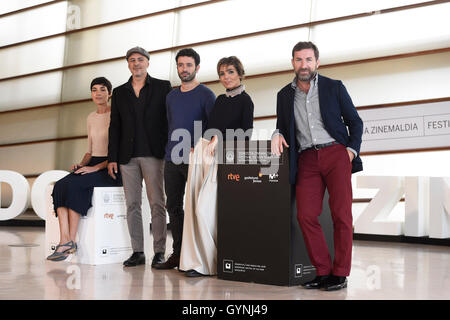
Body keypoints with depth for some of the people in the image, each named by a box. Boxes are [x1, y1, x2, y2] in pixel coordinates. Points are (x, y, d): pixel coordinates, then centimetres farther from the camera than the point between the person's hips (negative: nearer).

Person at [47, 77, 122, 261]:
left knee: (73, 185, -31)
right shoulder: (91, 117, 18)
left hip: (110, 169, -6)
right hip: (91, 166, 6)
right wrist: (81, 164, 2)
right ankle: (64, 240, -30)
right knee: (60, 185, -22)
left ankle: (71, 241, -24)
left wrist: (96, 167, -18)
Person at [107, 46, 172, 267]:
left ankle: (159, 251, 3)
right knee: (132, 204, 5)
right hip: (128, 157, 4)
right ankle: (137, 252, 11)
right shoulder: (119, 92, 15)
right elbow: (115, 127, 13)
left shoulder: (163, 87, 6)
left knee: (157, 204, -3)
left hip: (153, 154, -3)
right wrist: (112, 158, 5)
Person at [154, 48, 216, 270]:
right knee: (174, 206, 8)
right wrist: (171, 149, 12)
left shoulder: (206, 95, -2)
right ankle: (178, 254, 17)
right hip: (172, 160, 6)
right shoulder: (171, 96, 17)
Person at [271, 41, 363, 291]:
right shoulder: (284, 95, 16)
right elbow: (283, 127, 23)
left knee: (341, 214, -9)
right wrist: (277, 135, 0)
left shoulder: (334, 87, 9)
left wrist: (352, 149, -2)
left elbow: (355, 122, 11)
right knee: (306, 216, -10)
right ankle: (323, 271, 2)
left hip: (336, 154, -2)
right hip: (307, 160, 3)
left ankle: (340, 274, 0)